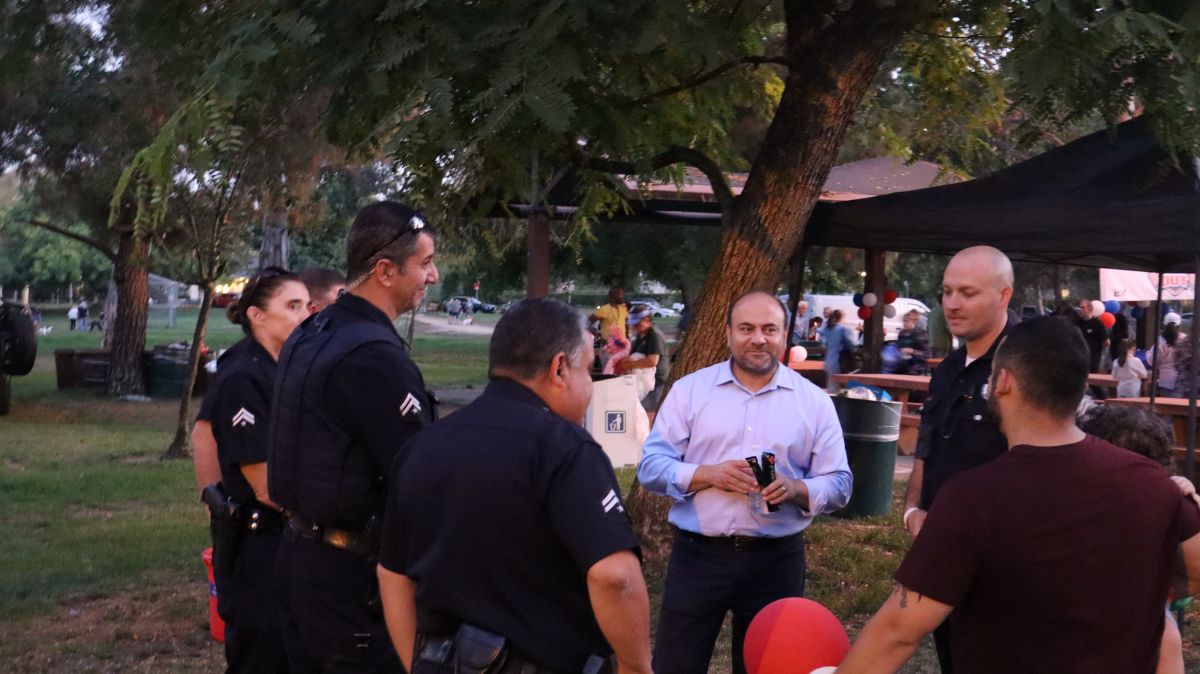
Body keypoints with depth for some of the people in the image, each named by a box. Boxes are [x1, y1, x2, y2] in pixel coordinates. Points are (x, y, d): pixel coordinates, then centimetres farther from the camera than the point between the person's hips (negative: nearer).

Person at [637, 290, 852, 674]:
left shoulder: (814, 401, 3)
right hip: (697, 555, 0)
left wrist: (797, 490, -18)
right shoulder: (689, 390, 2)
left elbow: (839, 484, 2)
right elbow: (650, 466, 0)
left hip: (777, 560, 1)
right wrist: (707, 474, -17)